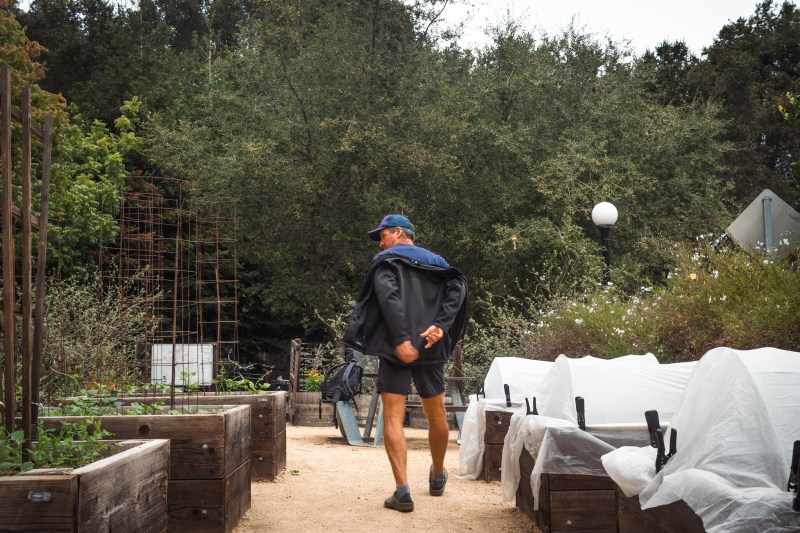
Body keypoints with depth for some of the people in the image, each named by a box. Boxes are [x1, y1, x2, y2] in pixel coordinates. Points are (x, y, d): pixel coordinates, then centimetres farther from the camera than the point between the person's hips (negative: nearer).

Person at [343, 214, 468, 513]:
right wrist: (441, 325, -10)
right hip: (430, 347, 5)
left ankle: (402, 491, -11)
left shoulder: (386, 260, 3)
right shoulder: (435, 261, 17)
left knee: (393, 418, -2)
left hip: (396, 349, -5)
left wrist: (401, 339, -22)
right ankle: (438, 477, 37)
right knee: (436, 415, 19)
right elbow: (458, 286, -2)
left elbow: (388, 296, -17)